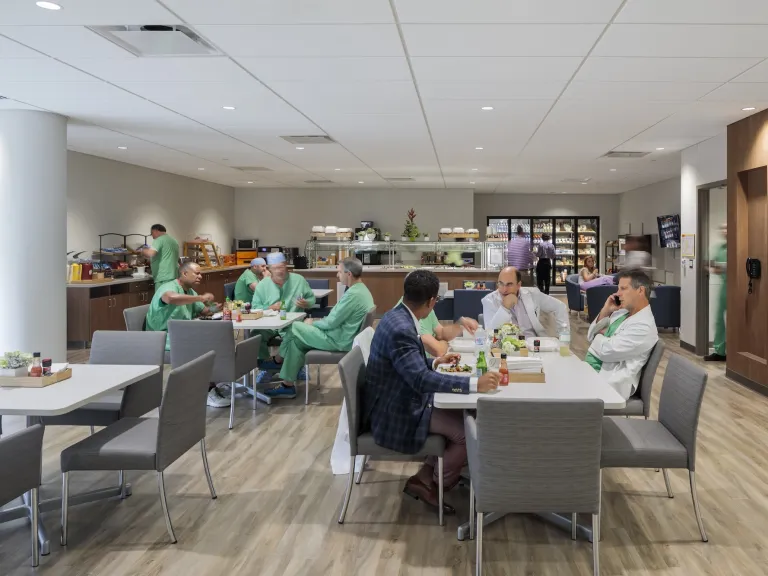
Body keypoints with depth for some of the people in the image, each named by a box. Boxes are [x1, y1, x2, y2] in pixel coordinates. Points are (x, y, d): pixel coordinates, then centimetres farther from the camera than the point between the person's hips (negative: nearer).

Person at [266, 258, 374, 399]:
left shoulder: (353, 294, -24)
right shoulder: (362, 290, 8)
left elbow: (331, 323, -20)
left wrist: (312, 323, -2)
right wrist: (319, 321, 8)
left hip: (339, 340, -10)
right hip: (345, 336, 10)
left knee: (294, 328, -1)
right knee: (297, 339, 9)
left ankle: (278, 360, 21)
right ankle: (288, 384, 10)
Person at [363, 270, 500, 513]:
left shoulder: (398, 316, 3)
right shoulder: (401, 329, -29)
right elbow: (421, 379, -37)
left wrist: (435, 362, 20)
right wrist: (475, 383, -39)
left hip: (400, 401, 10)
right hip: (396, 413, -10)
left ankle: (427, 474, 16)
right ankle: (435, 485, 12)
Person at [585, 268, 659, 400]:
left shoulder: (644, 326, -17)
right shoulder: (621, 312, 12)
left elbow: (607, 351, -22)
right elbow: (591, 336, 15)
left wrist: (600, 335, -1)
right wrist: (605, 311, 1)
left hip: (606, 380, -8)